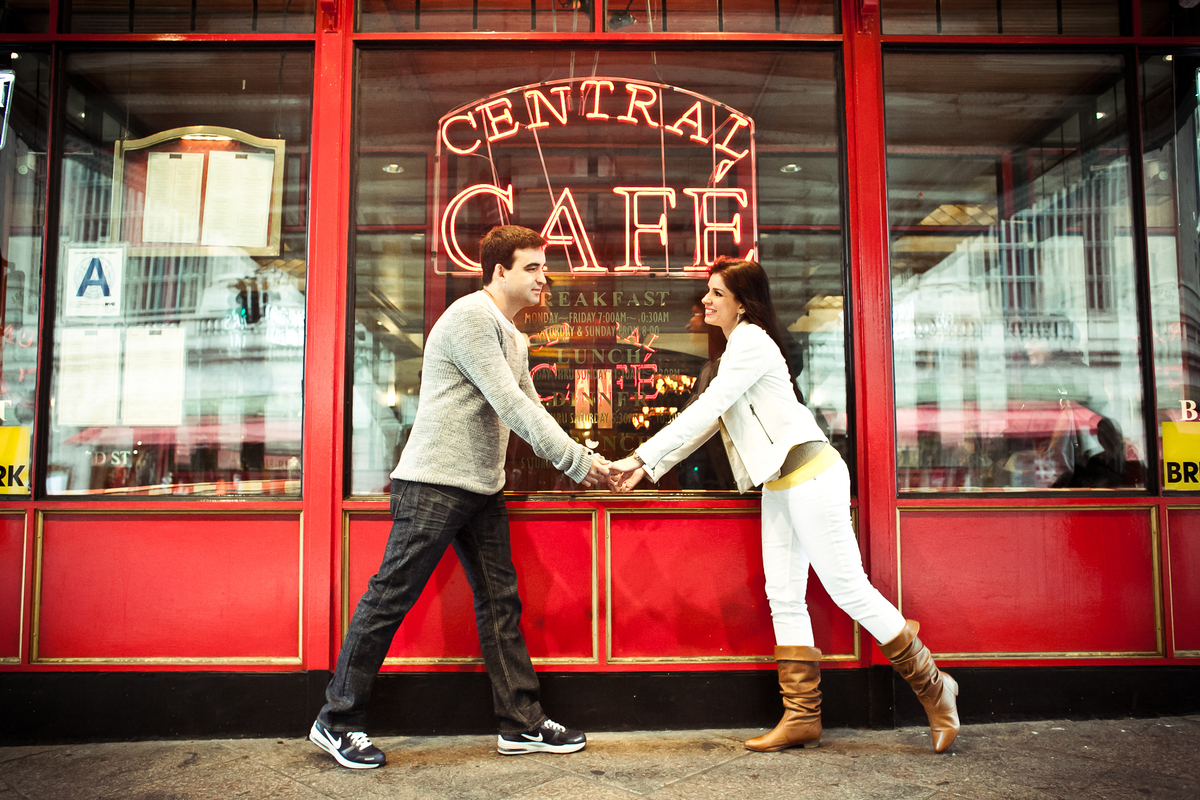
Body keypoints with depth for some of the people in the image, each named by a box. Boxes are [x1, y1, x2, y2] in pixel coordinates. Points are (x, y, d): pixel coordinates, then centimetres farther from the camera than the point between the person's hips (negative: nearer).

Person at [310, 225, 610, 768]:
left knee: (500, 601, 8)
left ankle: (522, 724, 16)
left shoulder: (514, 338, 17)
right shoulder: (471, 318, -13)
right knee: (391, 598, -1)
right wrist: (576, 461, -15)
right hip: (435, 481, -9)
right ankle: (337, 721, 13)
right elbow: (510, 407, -19)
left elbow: (532, 410, 17)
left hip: (482, 488, 9)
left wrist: (580, 462, 5)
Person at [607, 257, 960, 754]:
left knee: (848, 588, -5)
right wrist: (647, 468, 10)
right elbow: (705, 419, 17)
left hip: (809, 473, -10)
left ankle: (932, 685, 12)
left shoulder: (752, 341, -10)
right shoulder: (736, 350, 21)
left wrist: (642, 455, -18)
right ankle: (802, 717, 12)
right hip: (779, 485, 10)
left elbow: (706, 410, -18)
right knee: (784, 599, 7)